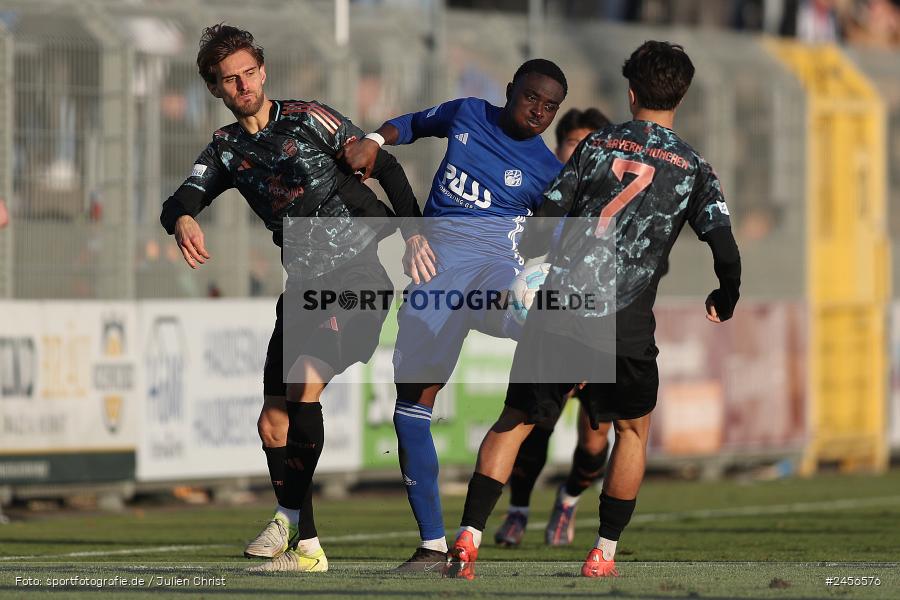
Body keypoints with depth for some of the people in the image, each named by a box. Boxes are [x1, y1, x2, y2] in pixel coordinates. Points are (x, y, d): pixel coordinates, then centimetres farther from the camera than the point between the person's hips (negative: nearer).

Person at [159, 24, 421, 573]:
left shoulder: (308, 118, -3)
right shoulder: (226, 149, 12)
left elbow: (386, 167, -3)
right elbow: (182, 200, -3)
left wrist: (415, 233, -13)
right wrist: (182, 220, -28)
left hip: (358, 274, -7)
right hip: (304, 286, 7)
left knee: (305, 382, -27)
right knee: (273, 424, 3)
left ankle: (291, 517, -22)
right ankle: (306, 549, 16)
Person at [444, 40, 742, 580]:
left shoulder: (596, 146, 8)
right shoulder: (694, 170, 6)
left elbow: (542, 225, 7)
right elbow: (726, 252, -3)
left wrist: (530, 250, 30)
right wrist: (724, 302, 17)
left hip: (557, 308, 1)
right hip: (625, 325, -1)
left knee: (514, 422, 11)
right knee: (633, 430, 22)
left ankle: (469, 539, -2)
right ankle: (604, 554, 17)